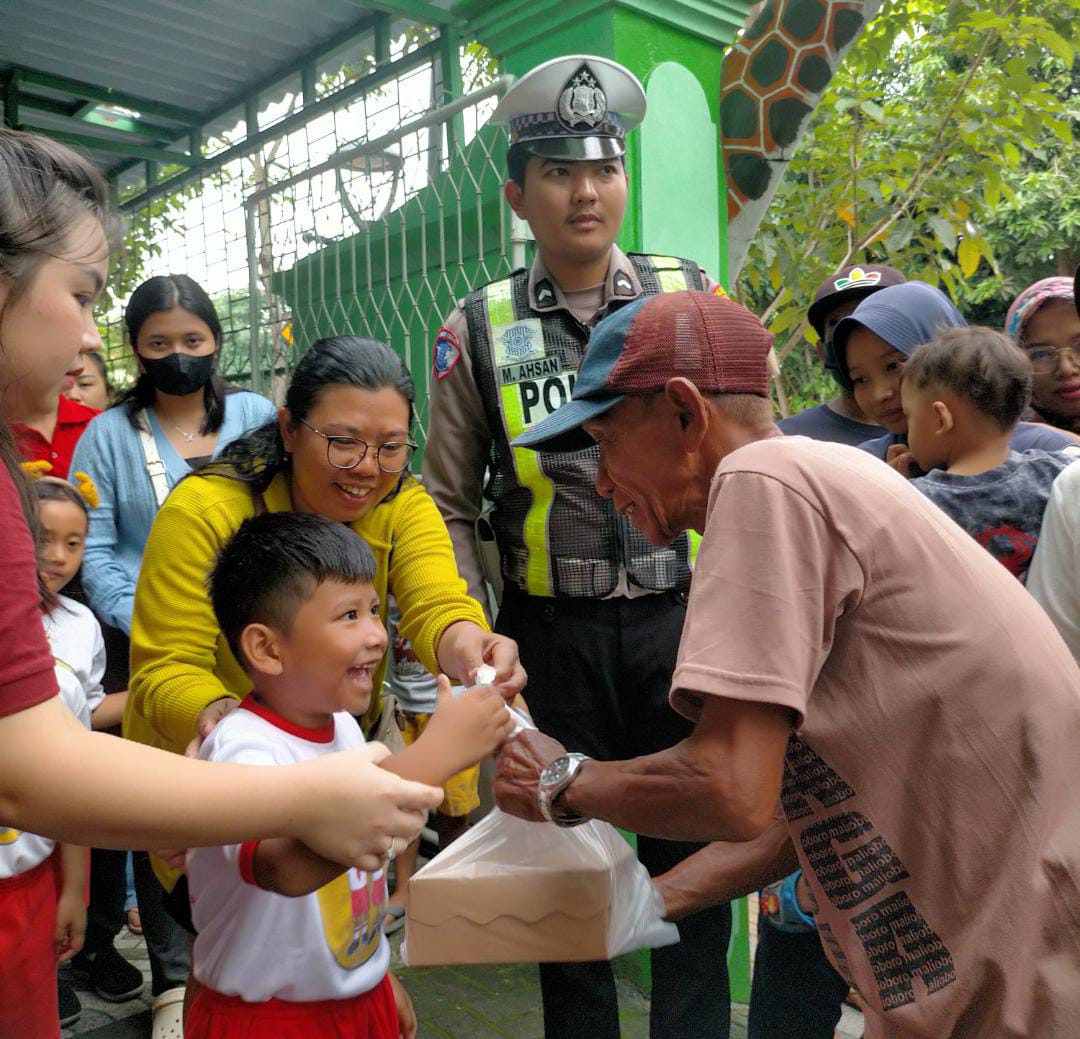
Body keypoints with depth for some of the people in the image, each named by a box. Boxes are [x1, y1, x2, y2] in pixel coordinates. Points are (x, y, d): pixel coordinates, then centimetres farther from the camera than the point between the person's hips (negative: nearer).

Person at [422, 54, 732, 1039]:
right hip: (553, 632, 0)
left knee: (694, 848, 10)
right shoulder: (480, 328, 1)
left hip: (683, 618, 0)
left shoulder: (693, 298, 2)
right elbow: (449, 503, 4)